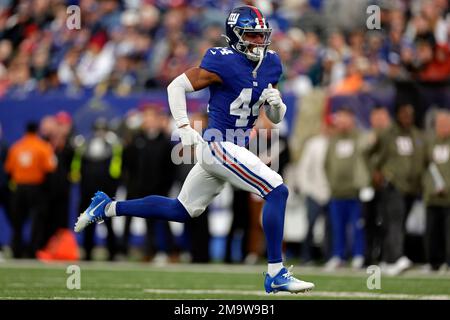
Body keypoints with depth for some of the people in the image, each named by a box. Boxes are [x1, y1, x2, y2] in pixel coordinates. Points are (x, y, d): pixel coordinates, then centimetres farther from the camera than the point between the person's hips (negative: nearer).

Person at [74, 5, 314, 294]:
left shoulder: (270, 65, 9)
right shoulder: (224, 62, -15)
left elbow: (276, 118, 16)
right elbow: (177, 86, -10)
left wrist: (277, 102, -6)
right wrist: (184, 128, -17)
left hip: (233, 149, 9)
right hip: (218, 146, -9)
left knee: (181, 211, 18)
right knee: (277, 191, -19)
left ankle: (107, 208, 30)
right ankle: (276, 275, -16)